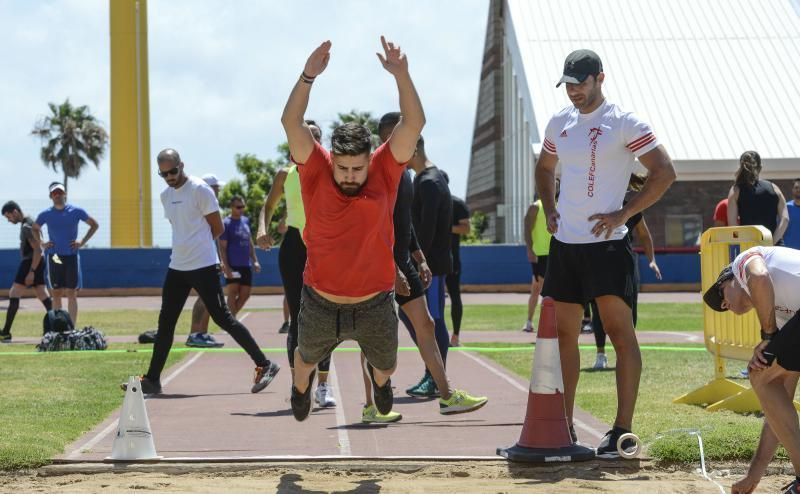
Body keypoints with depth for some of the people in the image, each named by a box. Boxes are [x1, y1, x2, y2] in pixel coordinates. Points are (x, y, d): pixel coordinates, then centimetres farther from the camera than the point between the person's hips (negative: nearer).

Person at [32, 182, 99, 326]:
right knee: (56, 294, 6)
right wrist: (41, 243, 6)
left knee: (71, 294, -5)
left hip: (71, 256, -2)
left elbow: (94, 225, 9)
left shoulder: (76, 211, -2)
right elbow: (35, 228, 22)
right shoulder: (46, 214, 3)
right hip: (54, 257, 2)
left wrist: (82, 242, 0)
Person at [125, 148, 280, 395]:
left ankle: (264, 365, -3)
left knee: (222, 318, -9)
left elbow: (218, 228, -7)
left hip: (203, 266, -7)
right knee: (165, 322, 8)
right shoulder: (165, 195, 14)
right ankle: (152, 379, 14)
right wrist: (186, 247, 7)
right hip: (177, 266, 8)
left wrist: (199, 245, 4)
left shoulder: (199, 190, -10)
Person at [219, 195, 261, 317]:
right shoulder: (226, 223, -8)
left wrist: (255, 260, 13)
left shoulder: (246, 221, 13)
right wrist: (227, 267, -18)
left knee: (245, 295, 6)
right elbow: (222, 248, -11)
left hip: (246, 265, 7)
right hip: (233, 266, -7)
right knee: (232, 293, -4)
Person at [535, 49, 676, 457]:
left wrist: (623, 214, -14)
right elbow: (545, 168, 29)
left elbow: (664, 172, -11)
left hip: (606, 244, -7)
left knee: (620, 331, -8)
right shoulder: (558, 123, 12)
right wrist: (549, 209, 12)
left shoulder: (624, 123, -8)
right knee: (564, 333, 9)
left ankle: (623, 430, -7)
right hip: (564, 243, 7)